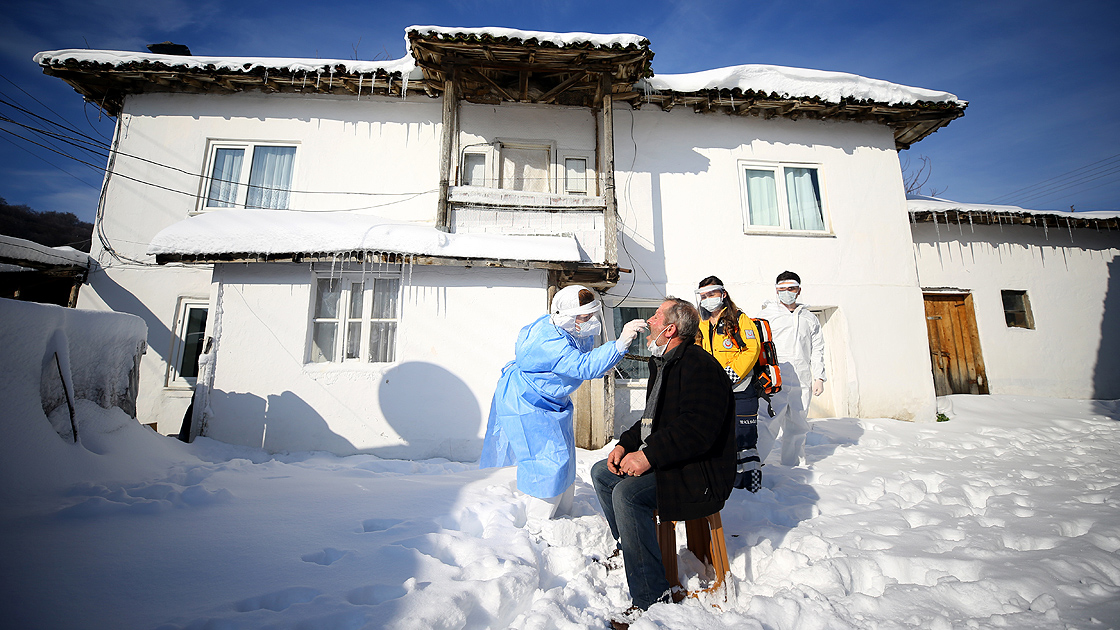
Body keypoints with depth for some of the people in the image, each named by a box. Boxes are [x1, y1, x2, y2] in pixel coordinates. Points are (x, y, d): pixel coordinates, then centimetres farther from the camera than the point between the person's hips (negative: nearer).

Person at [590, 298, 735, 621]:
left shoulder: (700, 366, -20)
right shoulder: (664, 364, 13)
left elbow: (697, 430, -29)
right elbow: (652, 419, 18)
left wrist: (649, 456, -28)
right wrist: (625, 445, 3)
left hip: (701, 472, -11)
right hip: (664, 461, 11)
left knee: (627, 493, -28)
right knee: (601, 472, 10)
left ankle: (652, 598, -16)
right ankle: (629, 551, 20)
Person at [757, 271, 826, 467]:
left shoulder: (810, 318, 16)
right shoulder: (767, 315, 5)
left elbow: (818, 349, 16)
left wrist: (819, 377, 7)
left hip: (802, 383, 4)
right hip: (776, 381, -4)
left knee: (797, 426, 10)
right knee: (769, 425, -12)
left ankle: (792, 466, 24)